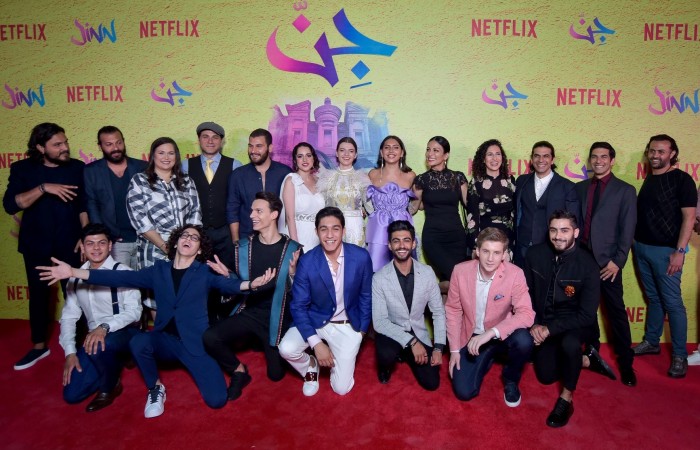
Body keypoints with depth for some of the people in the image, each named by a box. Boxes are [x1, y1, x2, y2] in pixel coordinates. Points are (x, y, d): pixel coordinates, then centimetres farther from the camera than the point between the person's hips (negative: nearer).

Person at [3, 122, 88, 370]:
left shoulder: (77, 168, -3)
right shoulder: (22, 169, -4)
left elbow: (84, 205, 0)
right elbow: (10, 205, -15)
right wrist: (44, 188, -26)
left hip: (69, 243, -1)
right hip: (36, 244, 1)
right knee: (38, 294, 12)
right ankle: (39, 346, 28)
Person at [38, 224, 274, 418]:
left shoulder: (205, 272, 0)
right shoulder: (159, 270, 8)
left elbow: (228, 284, -17)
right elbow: (121, 278, 1)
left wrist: (252, 284, -40)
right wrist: (74, 272, -8)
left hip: (196, 342, -2)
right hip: (165, 340, 2)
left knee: (216, 400, -15)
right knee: (138, 342, -32)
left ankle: (191, 366, 17)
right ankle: (156, 388, -3)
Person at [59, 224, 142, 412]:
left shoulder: (123, 272, -13)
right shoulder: (76, 278, 6)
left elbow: (134, 311, -19)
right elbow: (69, 317, 7)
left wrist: (105, 327, -34)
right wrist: (70, 352, -2)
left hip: (125, 334, -5)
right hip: (94, 337, 6)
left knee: (101, 346, -39)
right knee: (72, 394, -4)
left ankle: (109, 387, -7)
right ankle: (114, 364, 20)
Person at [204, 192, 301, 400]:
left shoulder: (292, 248, -9)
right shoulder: (244, 247, 2)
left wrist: (293, 273, -25)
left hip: (276, 318, -2)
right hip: (248, 312, 3)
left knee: (276, 374, 2)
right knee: (210, 337, -23)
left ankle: (265, 344, 35)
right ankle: (239, 371, 5)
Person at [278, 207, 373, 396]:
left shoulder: (361, 257, -15)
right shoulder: (307, 262, -17)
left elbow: (366, 296, 0)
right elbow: (298, 306, -13)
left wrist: (362, 331, 0)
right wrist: (316, 344, -21)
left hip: (348, 326, 0)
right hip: (315, 320, 0)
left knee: (341, 387, -6)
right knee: (287, 349, -26)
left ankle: (336, 359, 29)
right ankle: (311, 366, 9)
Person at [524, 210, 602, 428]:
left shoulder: (587, 264, -20)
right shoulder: (535, 254, -11)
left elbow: (587, 315, -21)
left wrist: (550, 328, -28)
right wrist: (534, 324, -14)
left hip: (574, 324, -4)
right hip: (542, 322, 4)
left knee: (569, 343, -37)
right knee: (546, 376, 4)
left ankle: (567, 397, -11)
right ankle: (582, 359, 36)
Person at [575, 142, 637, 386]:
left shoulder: (625, 190, 0)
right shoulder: (579, 188, 10)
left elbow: (628, 229, -4)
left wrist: (618, 261, -10)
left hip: (608, 262, -3)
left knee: (616, 312, 3)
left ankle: (626, 363, 16)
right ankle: (593, 352, 29)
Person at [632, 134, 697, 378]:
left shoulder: (681, 179, -7)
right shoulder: (649, 179, 10)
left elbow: (689, 217, -11)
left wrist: (680, 251, -17)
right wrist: (635, 241, 6)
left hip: (666, 250, -5)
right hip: (642, 247, 6)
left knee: (672, 303, -1)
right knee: (653, 298, 15)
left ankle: (680, 356, 10)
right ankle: (651, 342, 27)